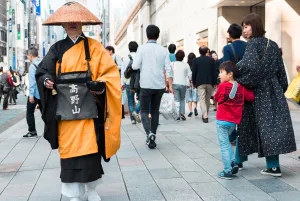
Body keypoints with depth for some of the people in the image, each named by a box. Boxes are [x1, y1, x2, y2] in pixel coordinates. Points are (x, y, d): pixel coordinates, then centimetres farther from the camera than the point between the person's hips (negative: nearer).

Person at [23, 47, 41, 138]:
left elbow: (32, 81, -17)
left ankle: (32, 132, 5)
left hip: (35, 93, -6)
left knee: (29, 112, 5)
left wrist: (31, 95, -18)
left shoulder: (33, 65, -11)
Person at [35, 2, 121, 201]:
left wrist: (101, 85, -17)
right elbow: (42, 71, 14)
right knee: (69, 152, 2)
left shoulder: (94, 47, 6)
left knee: (90, 151, -3)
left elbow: (111, 72, 3)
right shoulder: (57, 49, 12)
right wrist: (46, 80, -8)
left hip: (88, 110, -2)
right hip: (65, 110, 2)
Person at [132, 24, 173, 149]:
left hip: (146, 85, -3)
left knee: (144, 110, 7)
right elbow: (168, 69, -1)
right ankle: (152, 138, 18)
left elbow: (135, 66, -9)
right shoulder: (163, 50, 4)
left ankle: (149, 133, -17)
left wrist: (133, 65, 14)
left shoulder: (142, 48, -5)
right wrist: (170, 85, 1)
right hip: (159, 85, 3)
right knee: (155, 111, 14)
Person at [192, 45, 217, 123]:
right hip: (210, 82, 3)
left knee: (202, 100, -3)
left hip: (200, 83, -2)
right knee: (207, 99, 15)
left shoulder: (195, 60, -2)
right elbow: (214, 72, 3)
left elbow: (194, 73, -1)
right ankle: (205, 115, 25)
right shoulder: (211, 60, 3)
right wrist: (214, 82, 9)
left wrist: (194, 83, 8)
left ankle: (205, 116, -16)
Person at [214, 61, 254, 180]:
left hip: (222, 121, -6)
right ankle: (233, 163, 15)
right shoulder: (241, 87, 0)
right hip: (234, 121, 6)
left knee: (224, 145, 2)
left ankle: (227, 171, 2)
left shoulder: (222, 86, -12)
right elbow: (251, 97, -2)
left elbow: (216, 98, 1)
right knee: (226, 142, 24)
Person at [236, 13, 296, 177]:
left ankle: (239, 161, 19)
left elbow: (249, 65, -27)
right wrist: (282, 89, 20)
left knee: (246, 125, 7)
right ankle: (273, 166, 4)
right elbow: (281, 71, 13)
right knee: (273, 124, 5)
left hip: (256, 91, -5)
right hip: (273, 91, 6)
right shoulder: (273, 45, 9)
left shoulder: (253, 43, -11)